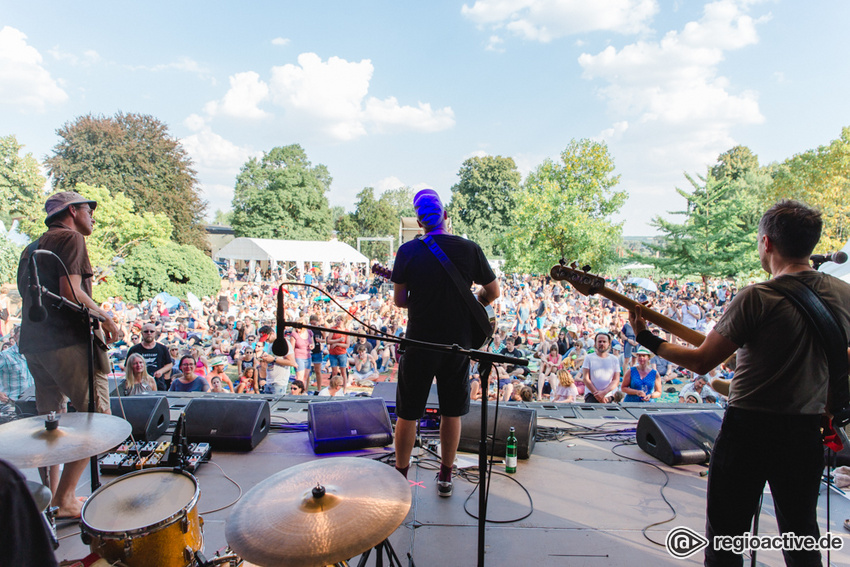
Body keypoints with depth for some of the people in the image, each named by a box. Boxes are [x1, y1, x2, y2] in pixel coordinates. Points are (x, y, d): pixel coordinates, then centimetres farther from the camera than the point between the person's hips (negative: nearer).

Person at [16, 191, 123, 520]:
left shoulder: (32, 248, 22)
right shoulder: (70, 238, -5)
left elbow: (28, 296, 21)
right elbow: (71, 292, -17)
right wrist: (105, 318, -6)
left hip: (32, 342, 10)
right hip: (67, 341, -10)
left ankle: (51, 497, 23)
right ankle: (65, 499, -4)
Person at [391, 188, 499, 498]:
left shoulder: (408, 251, -7)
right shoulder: (470, 249, -4)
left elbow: (399, 300, -2)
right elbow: (493, 292, 4)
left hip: (419, 344, -1)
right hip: (458, 344, 2)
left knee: (407, 414, 13)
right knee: (452, 413, 16)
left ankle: (400, 476, 26)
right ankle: (445, 477, 29)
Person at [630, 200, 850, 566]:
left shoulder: (758, 298, -19)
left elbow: (701, 362, -16)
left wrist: (647, 340, -5)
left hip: (749, 429, -5)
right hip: (807, 433, 6)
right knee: (801, 537, 24)